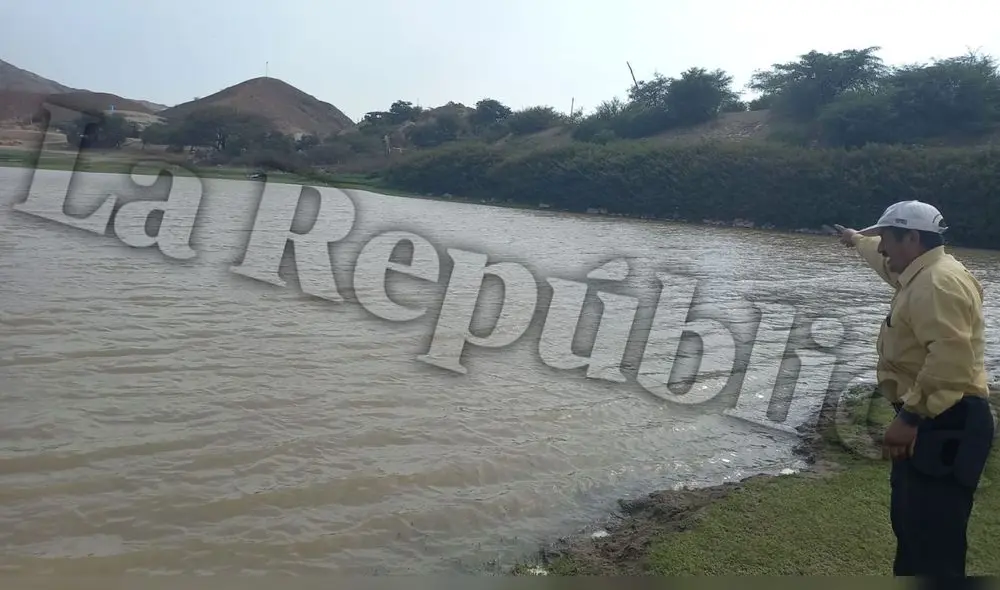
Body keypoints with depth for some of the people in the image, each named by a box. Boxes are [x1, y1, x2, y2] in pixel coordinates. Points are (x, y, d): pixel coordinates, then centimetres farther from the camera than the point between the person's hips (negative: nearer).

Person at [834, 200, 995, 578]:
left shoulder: (939, 282, -20)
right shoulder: (920, 274, 15)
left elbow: (950, 359, -31)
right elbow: (887, 262, 40)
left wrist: (909, 416, -30)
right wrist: (858, 241, 56)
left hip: (946, 425, -11)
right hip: (930, 421, 11)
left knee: (933, 537, -10)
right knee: (910, 522, 23)